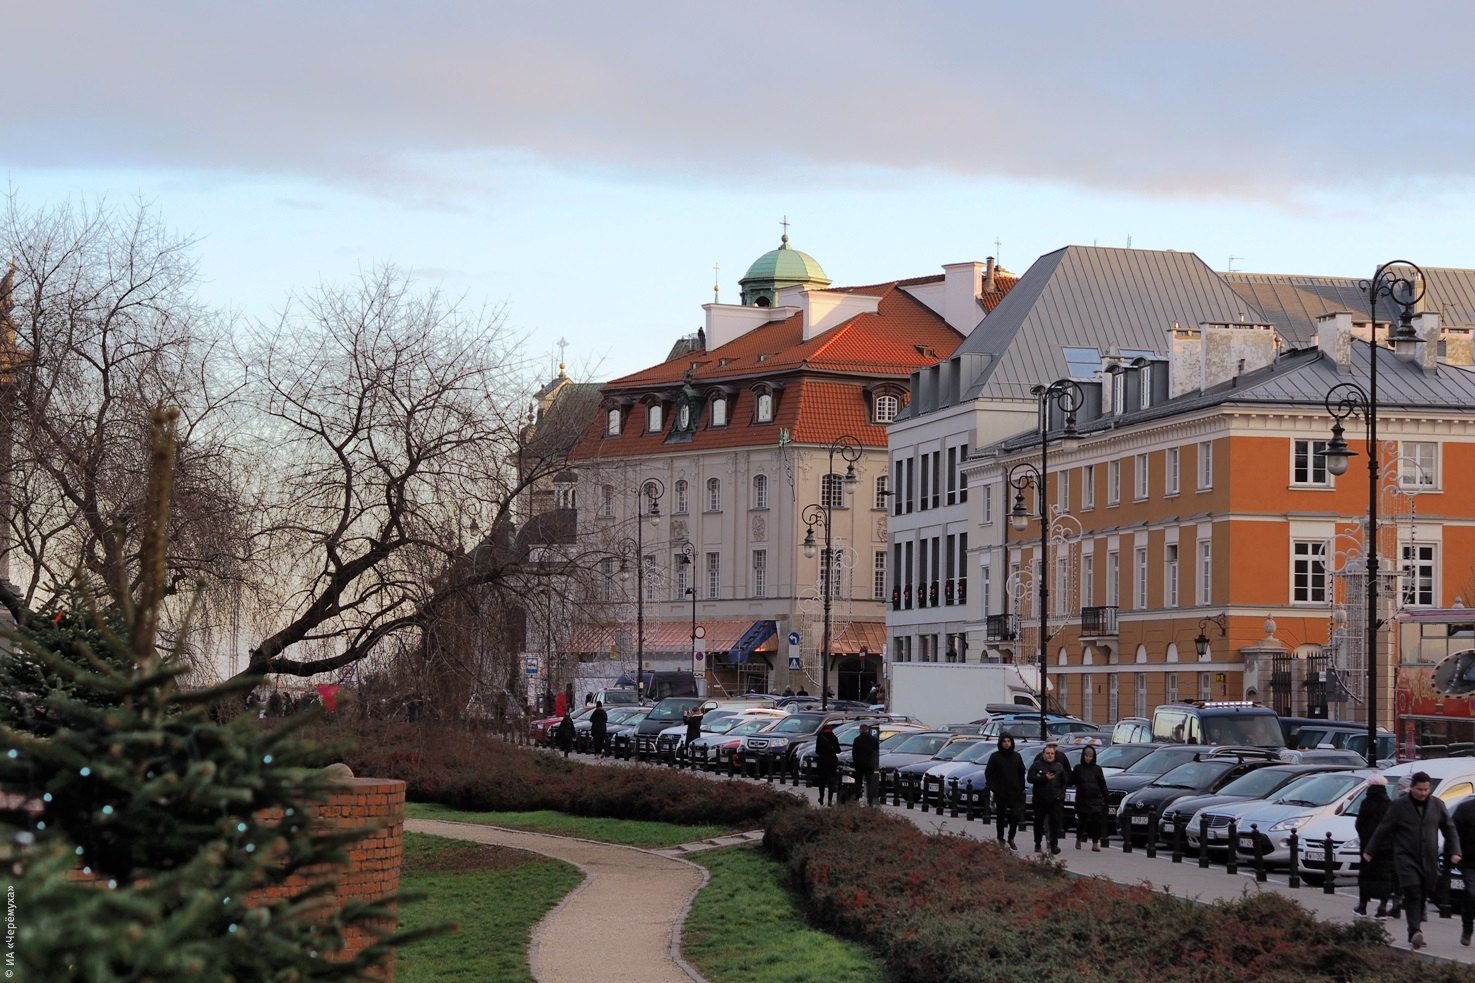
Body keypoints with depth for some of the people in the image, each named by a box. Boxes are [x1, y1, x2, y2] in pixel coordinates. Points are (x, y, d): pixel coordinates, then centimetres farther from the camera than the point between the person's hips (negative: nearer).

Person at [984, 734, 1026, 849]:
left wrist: (1021, 787, 6)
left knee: (1016, 815, -8)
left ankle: (1011, 838, 8)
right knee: (1000, 817, 5)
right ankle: (1000, 839, 14)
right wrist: (992, 787, -6)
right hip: (1000, 792, -2)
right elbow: (988, 773, 1)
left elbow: (1021, 773, 15)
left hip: (1015, 792, 2)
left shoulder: (1016, 756, 8)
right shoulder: (995, 756, -1)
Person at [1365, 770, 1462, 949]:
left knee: (1422, 897, 6)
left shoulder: (1437, 805, 6)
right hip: (1406, 859, -4)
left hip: (1429, 861, 4)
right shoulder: (1400, 806, -3)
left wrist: (1454, 852, 6)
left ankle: (1414, 934, 14)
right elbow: (1383, 830, 3)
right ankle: (1415, 932, -26)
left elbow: (1449, 829, 15)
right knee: (1413, 895, -16)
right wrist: (1369, 852, 6)